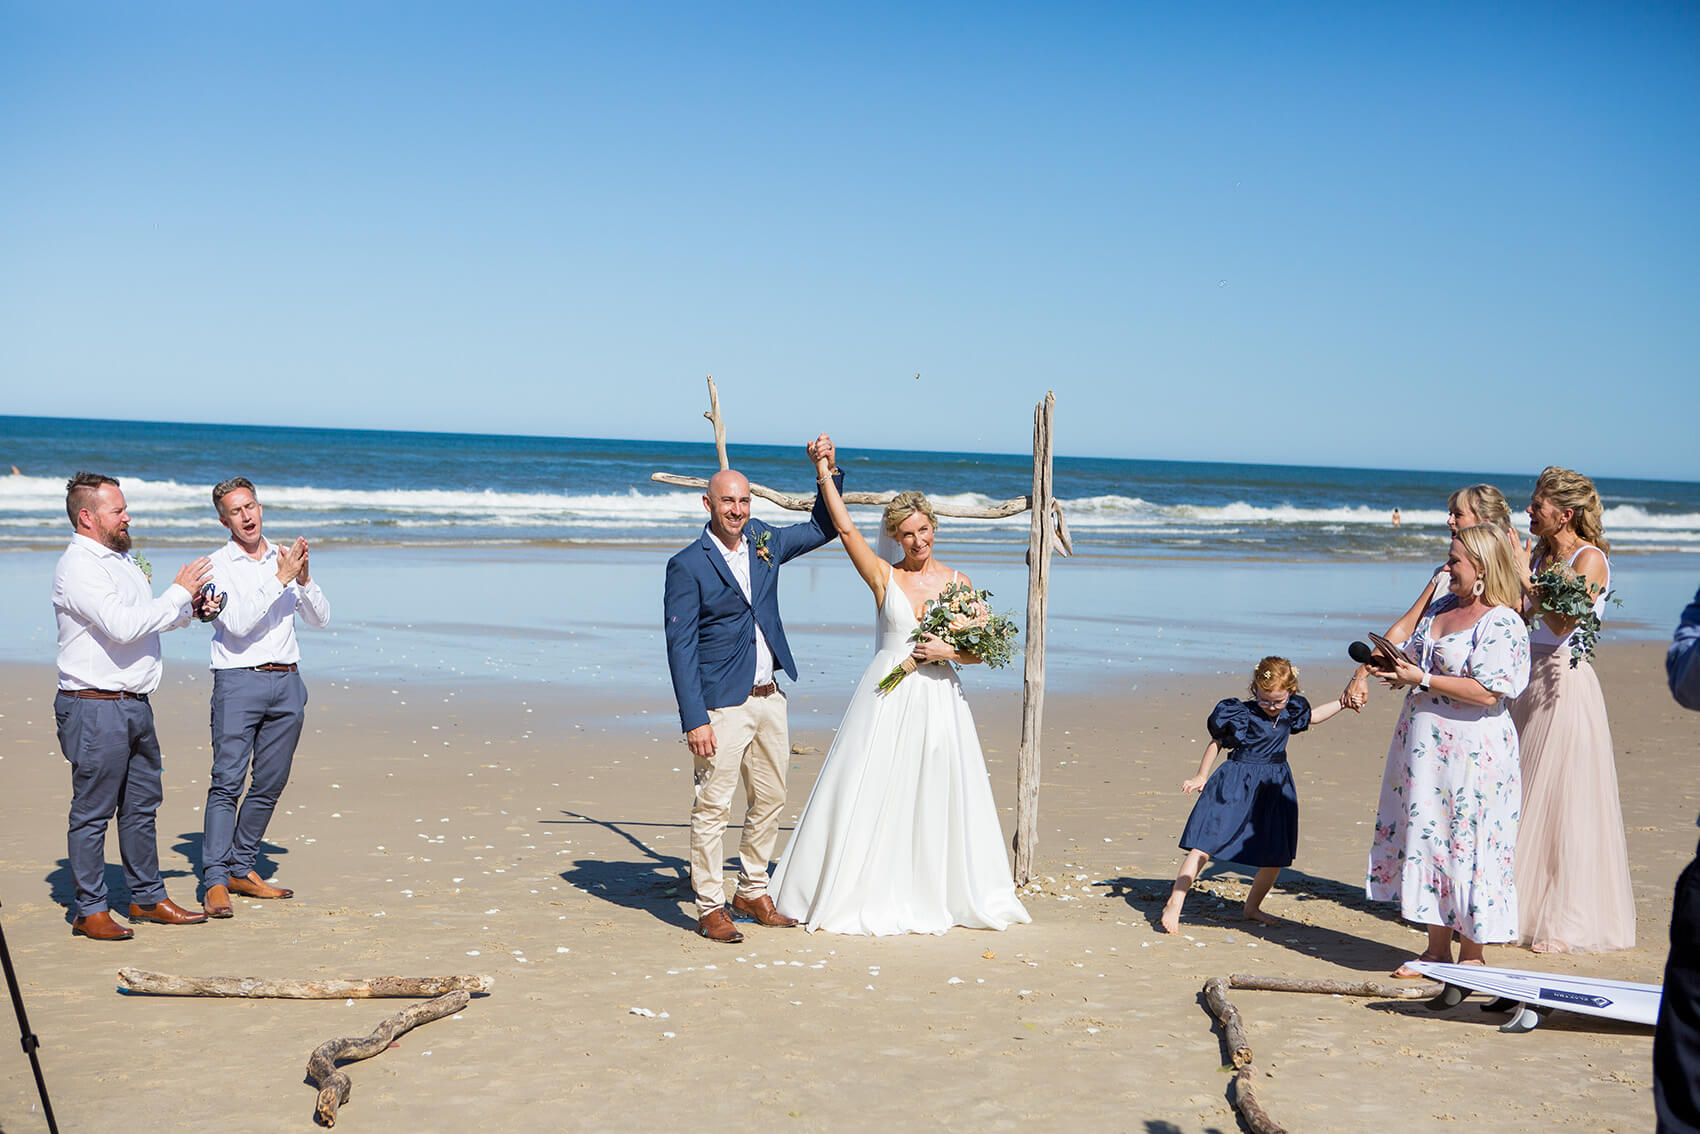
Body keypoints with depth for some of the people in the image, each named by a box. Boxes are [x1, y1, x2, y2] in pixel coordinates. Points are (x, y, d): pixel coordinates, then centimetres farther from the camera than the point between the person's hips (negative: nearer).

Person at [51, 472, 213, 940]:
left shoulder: (121, 559, 16)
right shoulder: (78, 567, -14)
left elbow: (151, 619, 26)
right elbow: (124, 626, -24)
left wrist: (192, 609, 7)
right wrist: (178, 592, -15)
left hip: (135, 704, 9)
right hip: (95, 706, -9)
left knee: (142, 804, 15)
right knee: (92, 811, -2)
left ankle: (148, 897, 25)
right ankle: (90, 911, 6)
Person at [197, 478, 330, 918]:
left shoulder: (286, 557, 13)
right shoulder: (219, 565, -2)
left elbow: (320, 618, 11)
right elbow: (238, 624, -15)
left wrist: (304, 579, -6)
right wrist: (279, 581, -18)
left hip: (287, 683, 5)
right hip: (239, 682, -5)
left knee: (270, 783, 7)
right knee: (227, 781, -10)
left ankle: (242, 869, 18)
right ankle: (215, 881, -10)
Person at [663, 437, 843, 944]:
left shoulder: (764, 542, 8)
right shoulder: (688, 566, -10)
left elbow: (822, 527, 24)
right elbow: (680, 648, -12)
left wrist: (829, 469, 9)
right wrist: (695, 720, -18)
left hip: (769, 698, 7)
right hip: (722, 706, -7)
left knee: (770, 801, 14)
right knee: (712, 807, -3)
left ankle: (753, 892, 29)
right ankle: (710, 907, 7)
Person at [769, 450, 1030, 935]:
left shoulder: (957, 582, 6)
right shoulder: (883, 576, 2)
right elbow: (845, 528, -6)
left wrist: (947, 650, -12)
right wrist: (824, 473, -9)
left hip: (938, 699, 1)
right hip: (887, 699, -1)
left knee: (938, 797, 4)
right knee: (871, 794, -2)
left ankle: (935, 894, 18)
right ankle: (862, 894, 8)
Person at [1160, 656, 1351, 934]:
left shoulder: (1291, 711, 3)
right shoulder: (1240, 713, -12)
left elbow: (1313, 716, 26)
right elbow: (1216, 742, 0)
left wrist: (1342, 703, 20)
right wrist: (1201, 776, 2)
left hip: (1275, 788, 6)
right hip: (1235, 785, -6)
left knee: (1276, 856, 7)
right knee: (1205, 844, -12)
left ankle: (1252, 907, 29)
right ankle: (1174, 904, -10)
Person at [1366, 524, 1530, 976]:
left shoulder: (1501, 623, -14)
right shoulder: (1441, 607, 13)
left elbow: (1488, 691, -22)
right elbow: (1416, 655, 25)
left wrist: (1421, 679, -20)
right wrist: (1397, 664, 2)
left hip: (1471, 749, -9)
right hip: (1424, 745, 9)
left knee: (1468, 846, -2)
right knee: (1427, 837, 11)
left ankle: (1471, 955, 10)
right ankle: (1437, 948, 21)